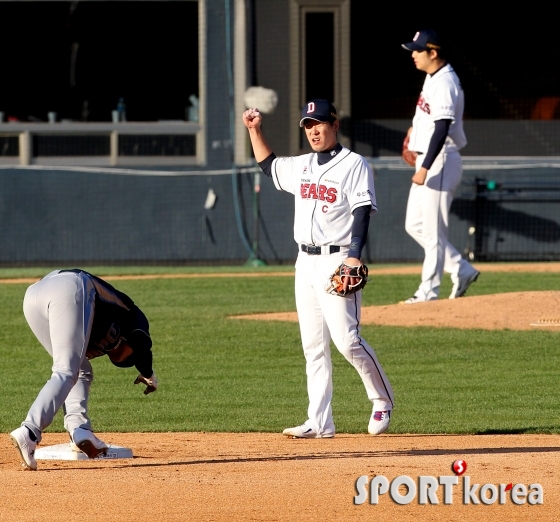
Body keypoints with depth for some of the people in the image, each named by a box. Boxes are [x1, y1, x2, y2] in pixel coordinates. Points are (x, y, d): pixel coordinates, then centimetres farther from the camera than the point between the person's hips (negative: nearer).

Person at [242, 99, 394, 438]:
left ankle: (383, 401, 3)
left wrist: (354, 256, -25)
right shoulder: (301, 166, 16)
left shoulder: (354, 165, -6)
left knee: (346, 339, -15)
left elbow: (363, 213, -15)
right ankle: (320, 422, 5)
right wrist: (254, 130, 26)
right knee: (313, 346, 5)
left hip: (337, 261, -7)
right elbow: (269, 165, 36)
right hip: (306, 262, 7)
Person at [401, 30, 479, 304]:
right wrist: (416, 127, 23)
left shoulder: (444, 83, -20)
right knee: (415, 225, 13)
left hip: (440, 161, -11)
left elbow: (442, 130, -27)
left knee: (432, 228, -6)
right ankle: (462, 270, 18)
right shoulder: (432, 78, 11)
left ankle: (429, 290, 0)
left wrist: (425, 168, -30)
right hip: (427, 161, 11)